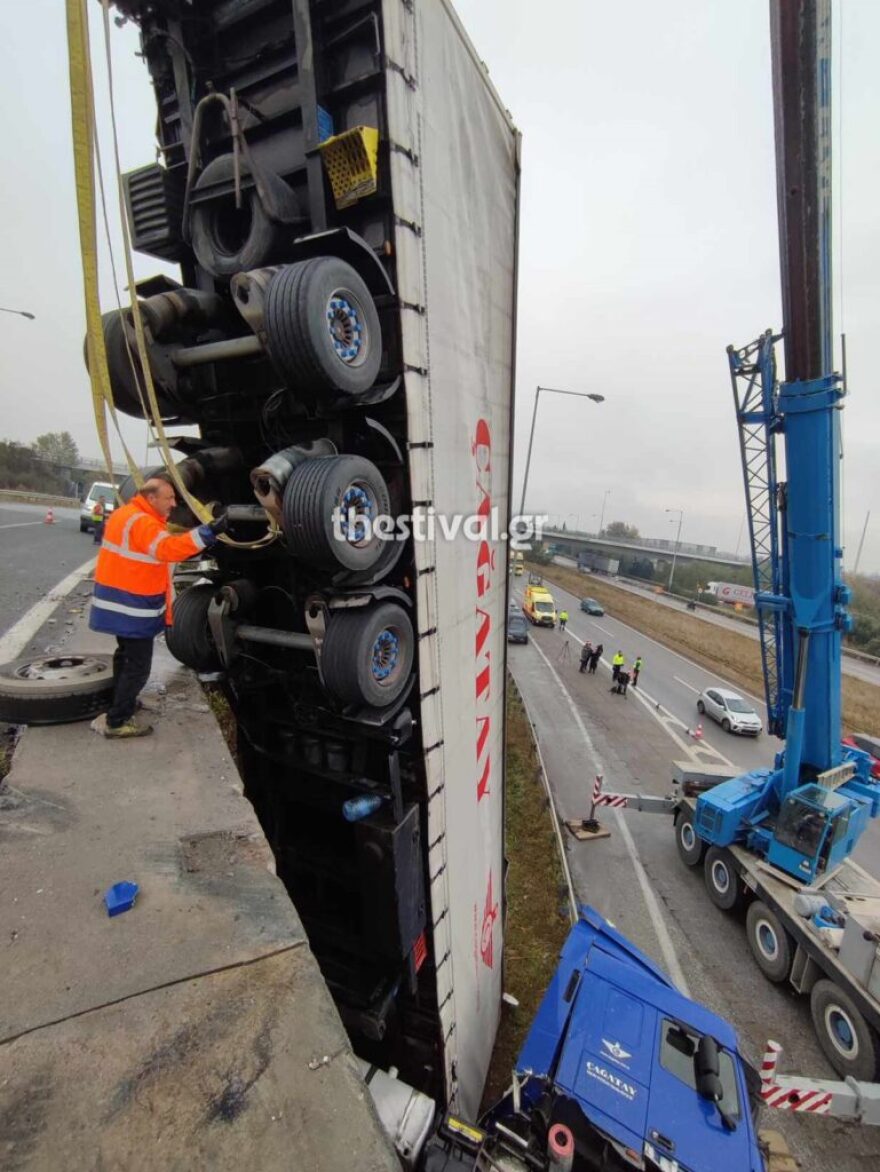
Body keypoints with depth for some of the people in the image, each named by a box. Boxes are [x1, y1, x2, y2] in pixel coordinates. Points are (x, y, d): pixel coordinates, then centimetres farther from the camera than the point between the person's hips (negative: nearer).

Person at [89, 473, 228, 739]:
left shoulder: (124, 514, 10)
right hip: (133, 607, -11)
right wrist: (210, 531, -46)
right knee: (138, 664, -1)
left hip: (119, 601, 11)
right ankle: (116, 721, 7)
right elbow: (168, 548, -39)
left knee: (127, 654, 26)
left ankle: (120, 702, 43)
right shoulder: (143, 523, -23)